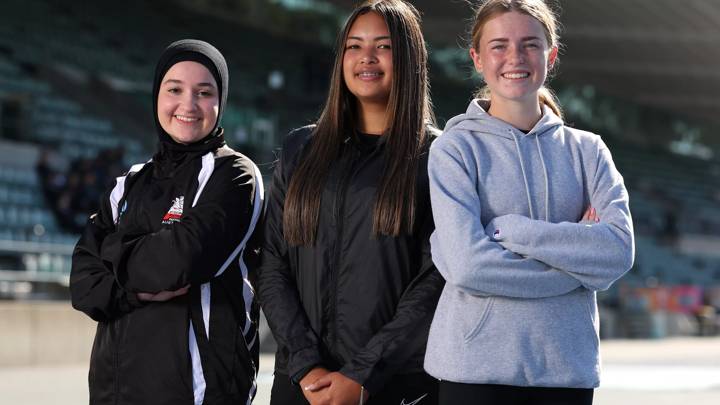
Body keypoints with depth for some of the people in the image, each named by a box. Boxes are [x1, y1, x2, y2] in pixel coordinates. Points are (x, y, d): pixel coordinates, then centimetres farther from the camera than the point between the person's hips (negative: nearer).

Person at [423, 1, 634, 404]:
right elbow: (466, 265, -14)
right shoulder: (456, 148, -2)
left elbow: (620, 249, -7)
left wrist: (508, 229, -13)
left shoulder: (587, 150, 8)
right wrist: (579, 265, -9)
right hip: (476, 367, -3)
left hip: (568, 367, 3)